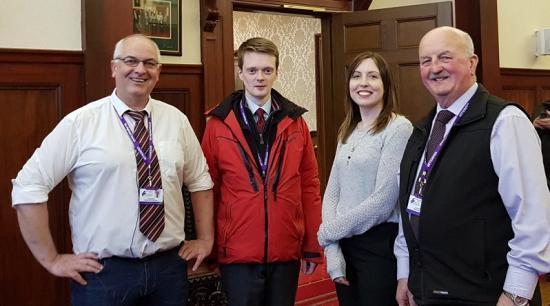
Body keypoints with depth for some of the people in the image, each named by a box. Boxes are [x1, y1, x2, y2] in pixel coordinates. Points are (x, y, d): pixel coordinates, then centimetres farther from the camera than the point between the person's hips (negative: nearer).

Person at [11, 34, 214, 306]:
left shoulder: (176, 120, 4)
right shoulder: (80, 122, -8)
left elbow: (200, 180, 14)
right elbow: (28, 186, -7)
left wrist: (205, 239, 8)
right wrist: (52, 259, -8)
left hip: (169, 266, 4)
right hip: (103, 271, -3)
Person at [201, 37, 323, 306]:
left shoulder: (294, 122, 3)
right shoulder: (218, 124, -2)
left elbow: (309, 185, 3)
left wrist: (313, 245, 2)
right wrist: (208, 245, 2)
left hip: (287, 252, 2)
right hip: (238, 254, -2)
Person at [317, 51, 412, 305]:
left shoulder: (398, 128, -11)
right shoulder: (347, 132, 10)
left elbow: (383, 201, -16)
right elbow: (332, 193, 7)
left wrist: (328, 232, -8)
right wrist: (332, 249, -5)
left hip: (380, 244, -6)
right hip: (345, 243, 6)